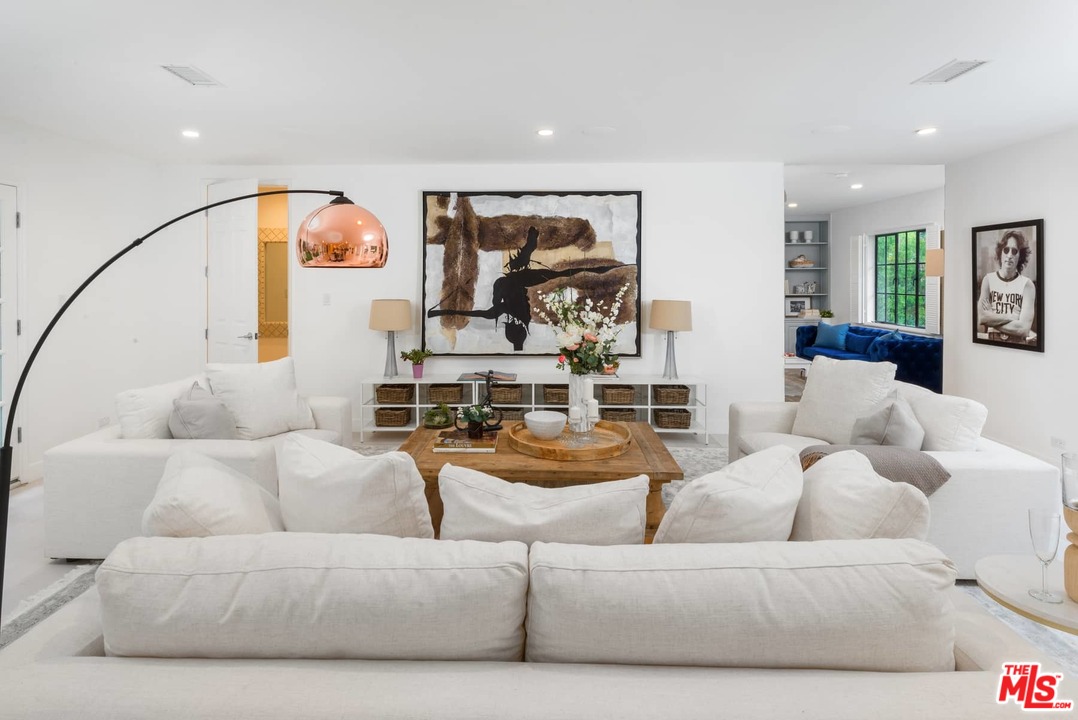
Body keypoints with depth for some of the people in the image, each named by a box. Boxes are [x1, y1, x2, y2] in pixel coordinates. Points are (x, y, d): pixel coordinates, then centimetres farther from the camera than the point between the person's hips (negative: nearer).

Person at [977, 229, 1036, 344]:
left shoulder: (1027, 285, -2)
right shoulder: (988, 280, 2)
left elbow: (1024, 329, -10)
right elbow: (980, 318, -8)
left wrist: (991, 319, -6)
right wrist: (1011, 317, -8)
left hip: (1017, 345, -1)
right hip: (992, 344, 1)